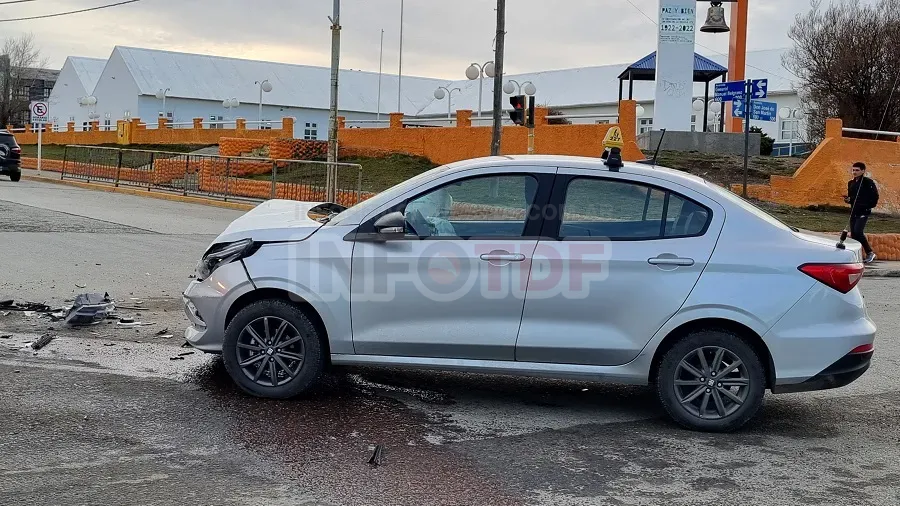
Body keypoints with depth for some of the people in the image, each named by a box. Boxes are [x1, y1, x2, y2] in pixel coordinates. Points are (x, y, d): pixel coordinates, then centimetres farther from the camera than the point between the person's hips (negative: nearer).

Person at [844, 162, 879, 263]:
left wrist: (869, 206, -10)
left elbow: (875, 196, -7)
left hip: (864, 212, -7)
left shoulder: (868, 182, -8)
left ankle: (870, 253, -6)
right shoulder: (851, 183, 12)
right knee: (853, 234, 5)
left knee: (858, 231, -19)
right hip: (853, 212, 7)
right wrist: (848, 199, 1)